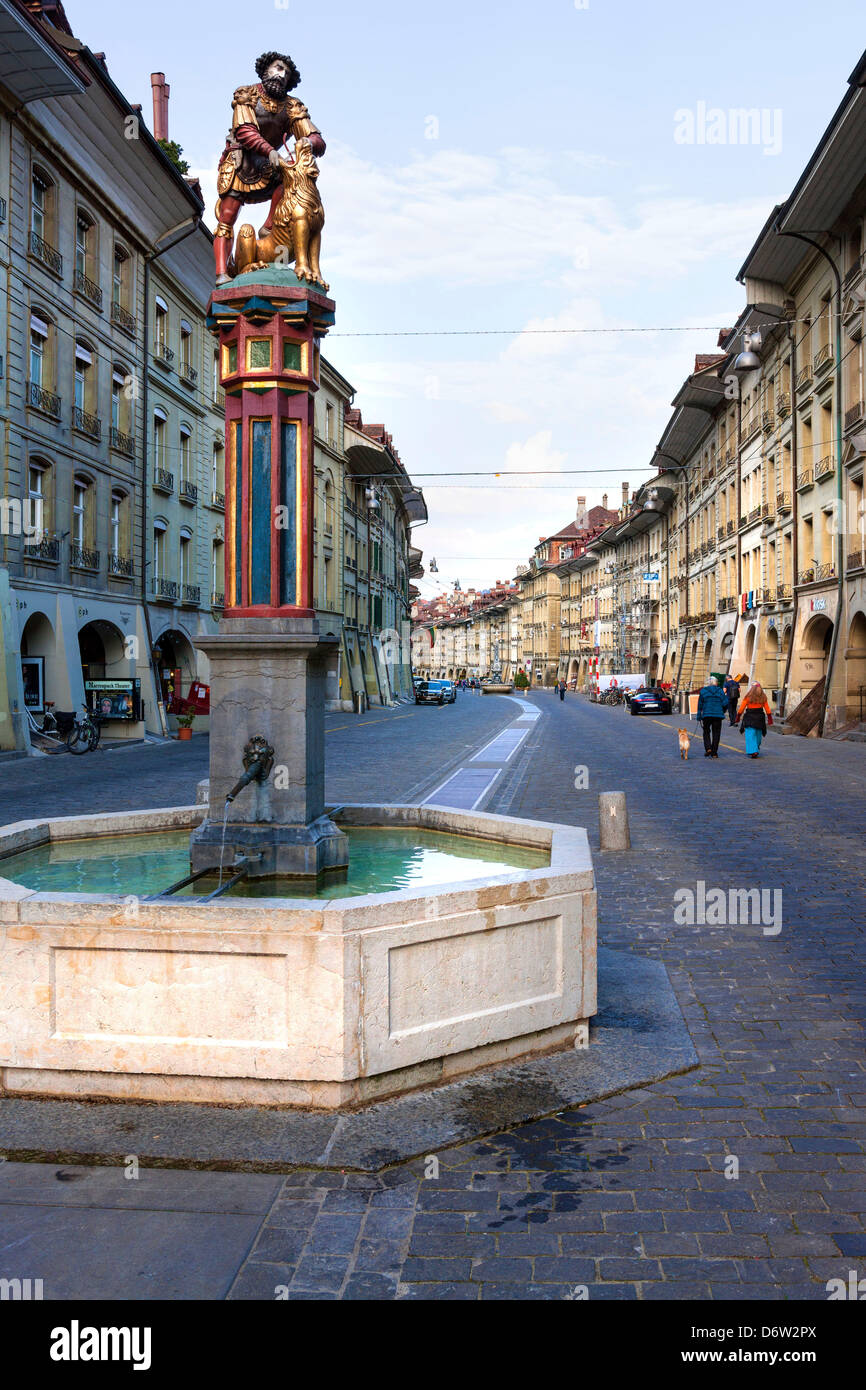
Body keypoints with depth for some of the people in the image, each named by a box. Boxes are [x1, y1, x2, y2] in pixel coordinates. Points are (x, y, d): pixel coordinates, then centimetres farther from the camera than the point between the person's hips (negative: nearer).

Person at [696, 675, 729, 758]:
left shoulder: (703, 691, 5)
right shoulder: (720, 691, 5)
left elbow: (700, 705, 3)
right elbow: (725, 703, -1)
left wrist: (699, 717, 6)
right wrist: (723, 711, 18)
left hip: (706, 715, 0)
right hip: (718, 715, 0)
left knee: (706, 732, 13)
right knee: (716, 733, 7)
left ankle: (708, 748, -6)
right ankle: (714, 752, 7)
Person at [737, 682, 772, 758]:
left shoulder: (748, 697, -7)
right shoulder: (763, 697, 2)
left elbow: (742, 708, -4)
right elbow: (767, 709, 5)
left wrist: (738, 716, 7)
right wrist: (770, 718, 11)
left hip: (749, 718, -3)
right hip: (760, 717, 3)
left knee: (750, 735, -3)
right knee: (758, 734, 19)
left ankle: (753, 751, -13)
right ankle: (757, 748, 33)